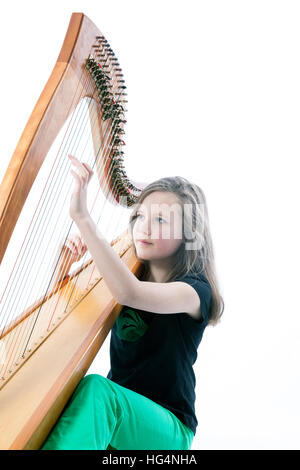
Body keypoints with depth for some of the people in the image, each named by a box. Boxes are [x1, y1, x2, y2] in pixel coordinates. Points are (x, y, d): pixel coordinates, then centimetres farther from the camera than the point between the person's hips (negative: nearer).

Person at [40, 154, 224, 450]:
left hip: (167, 430, -4)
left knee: (96, 388, -34)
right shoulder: (127, 273, 3)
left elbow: (130, 292, -37)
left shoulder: (196, 290, -16)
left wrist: (82, 216, -40)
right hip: (112, 406, 5)